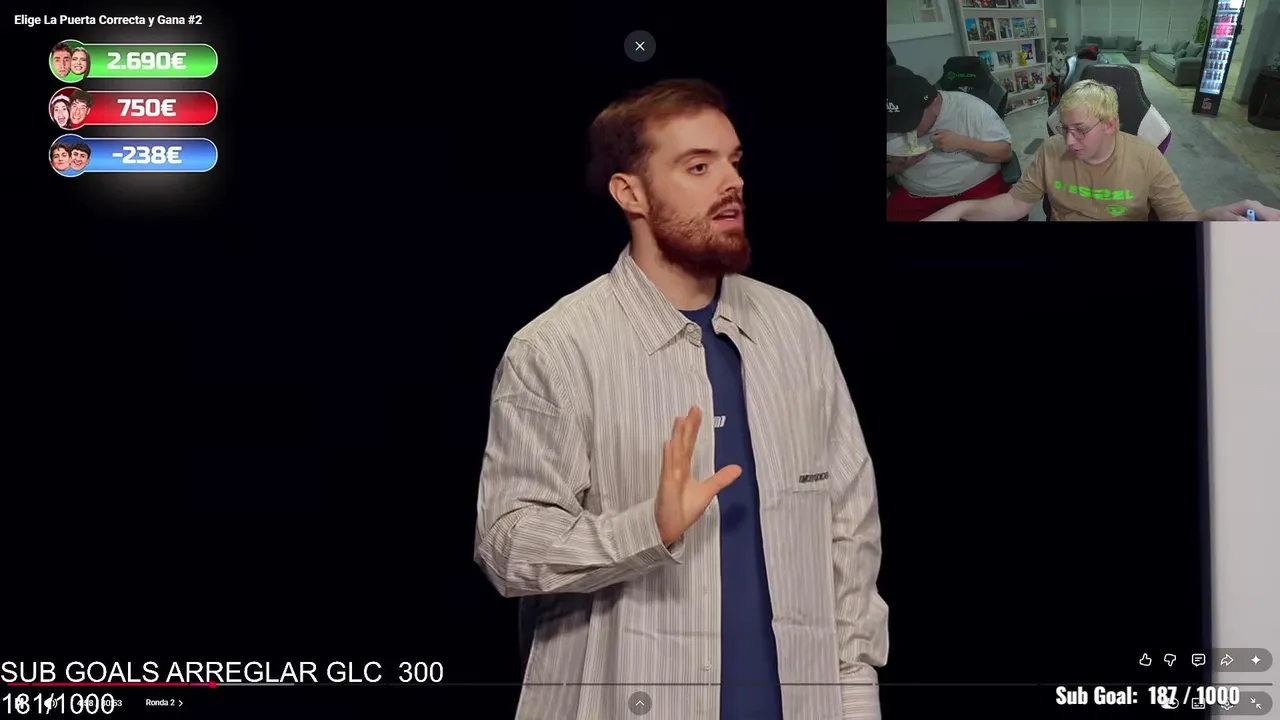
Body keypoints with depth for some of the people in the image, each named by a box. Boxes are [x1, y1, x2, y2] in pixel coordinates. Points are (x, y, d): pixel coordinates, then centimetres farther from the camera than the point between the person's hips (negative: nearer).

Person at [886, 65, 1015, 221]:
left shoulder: (971, 108, -11)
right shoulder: (891, 121, -2)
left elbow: (1006, 152, -7)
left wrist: (962, 142, -22)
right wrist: (896, 166, -12)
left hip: (978, 188, -2)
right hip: (916, 197, 3)